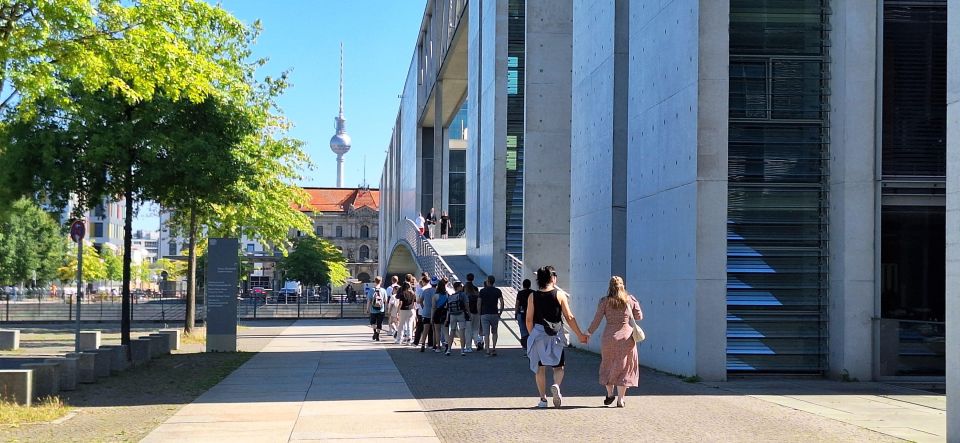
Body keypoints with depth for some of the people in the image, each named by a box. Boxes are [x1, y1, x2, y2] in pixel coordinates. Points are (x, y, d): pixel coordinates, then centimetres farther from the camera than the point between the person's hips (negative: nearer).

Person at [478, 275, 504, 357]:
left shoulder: (482, 291, -1)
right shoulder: (498, 291, 3)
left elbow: (479, 303, -2)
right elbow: (502, 302, -3)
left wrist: (479, 313, 6)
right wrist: (500, 312, 6)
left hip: (484, 314, -2)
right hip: (494, 314, 2)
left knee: (486, 333, -2)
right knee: (494, 332, 15)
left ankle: (488, 350, -9)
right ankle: (494, 348, 5)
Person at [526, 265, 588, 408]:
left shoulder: (532, 297, -1)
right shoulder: (560, 295, -4)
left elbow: (529, 320, 0)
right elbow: (569, 318, -3)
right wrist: (580, 335, 5)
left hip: (538, 334, 1)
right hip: (556, 335, -1)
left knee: (540, 367, 10)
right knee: (558, 366, 10)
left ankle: (543, 399, 8)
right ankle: (556, 386, -20)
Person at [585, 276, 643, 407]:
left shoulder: (605, 301, -4)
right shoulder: (630, 300, -1)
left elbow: (597, 319, -4)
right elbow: (639, 317, 7)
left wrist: (589, 333, 8)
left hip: (609, 337, 0)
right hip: (626, 336, 0)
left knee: (608, 366, 19)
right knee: (624, 368, 7)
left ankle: (610, 394, 23)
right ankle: (620, 399, 6)